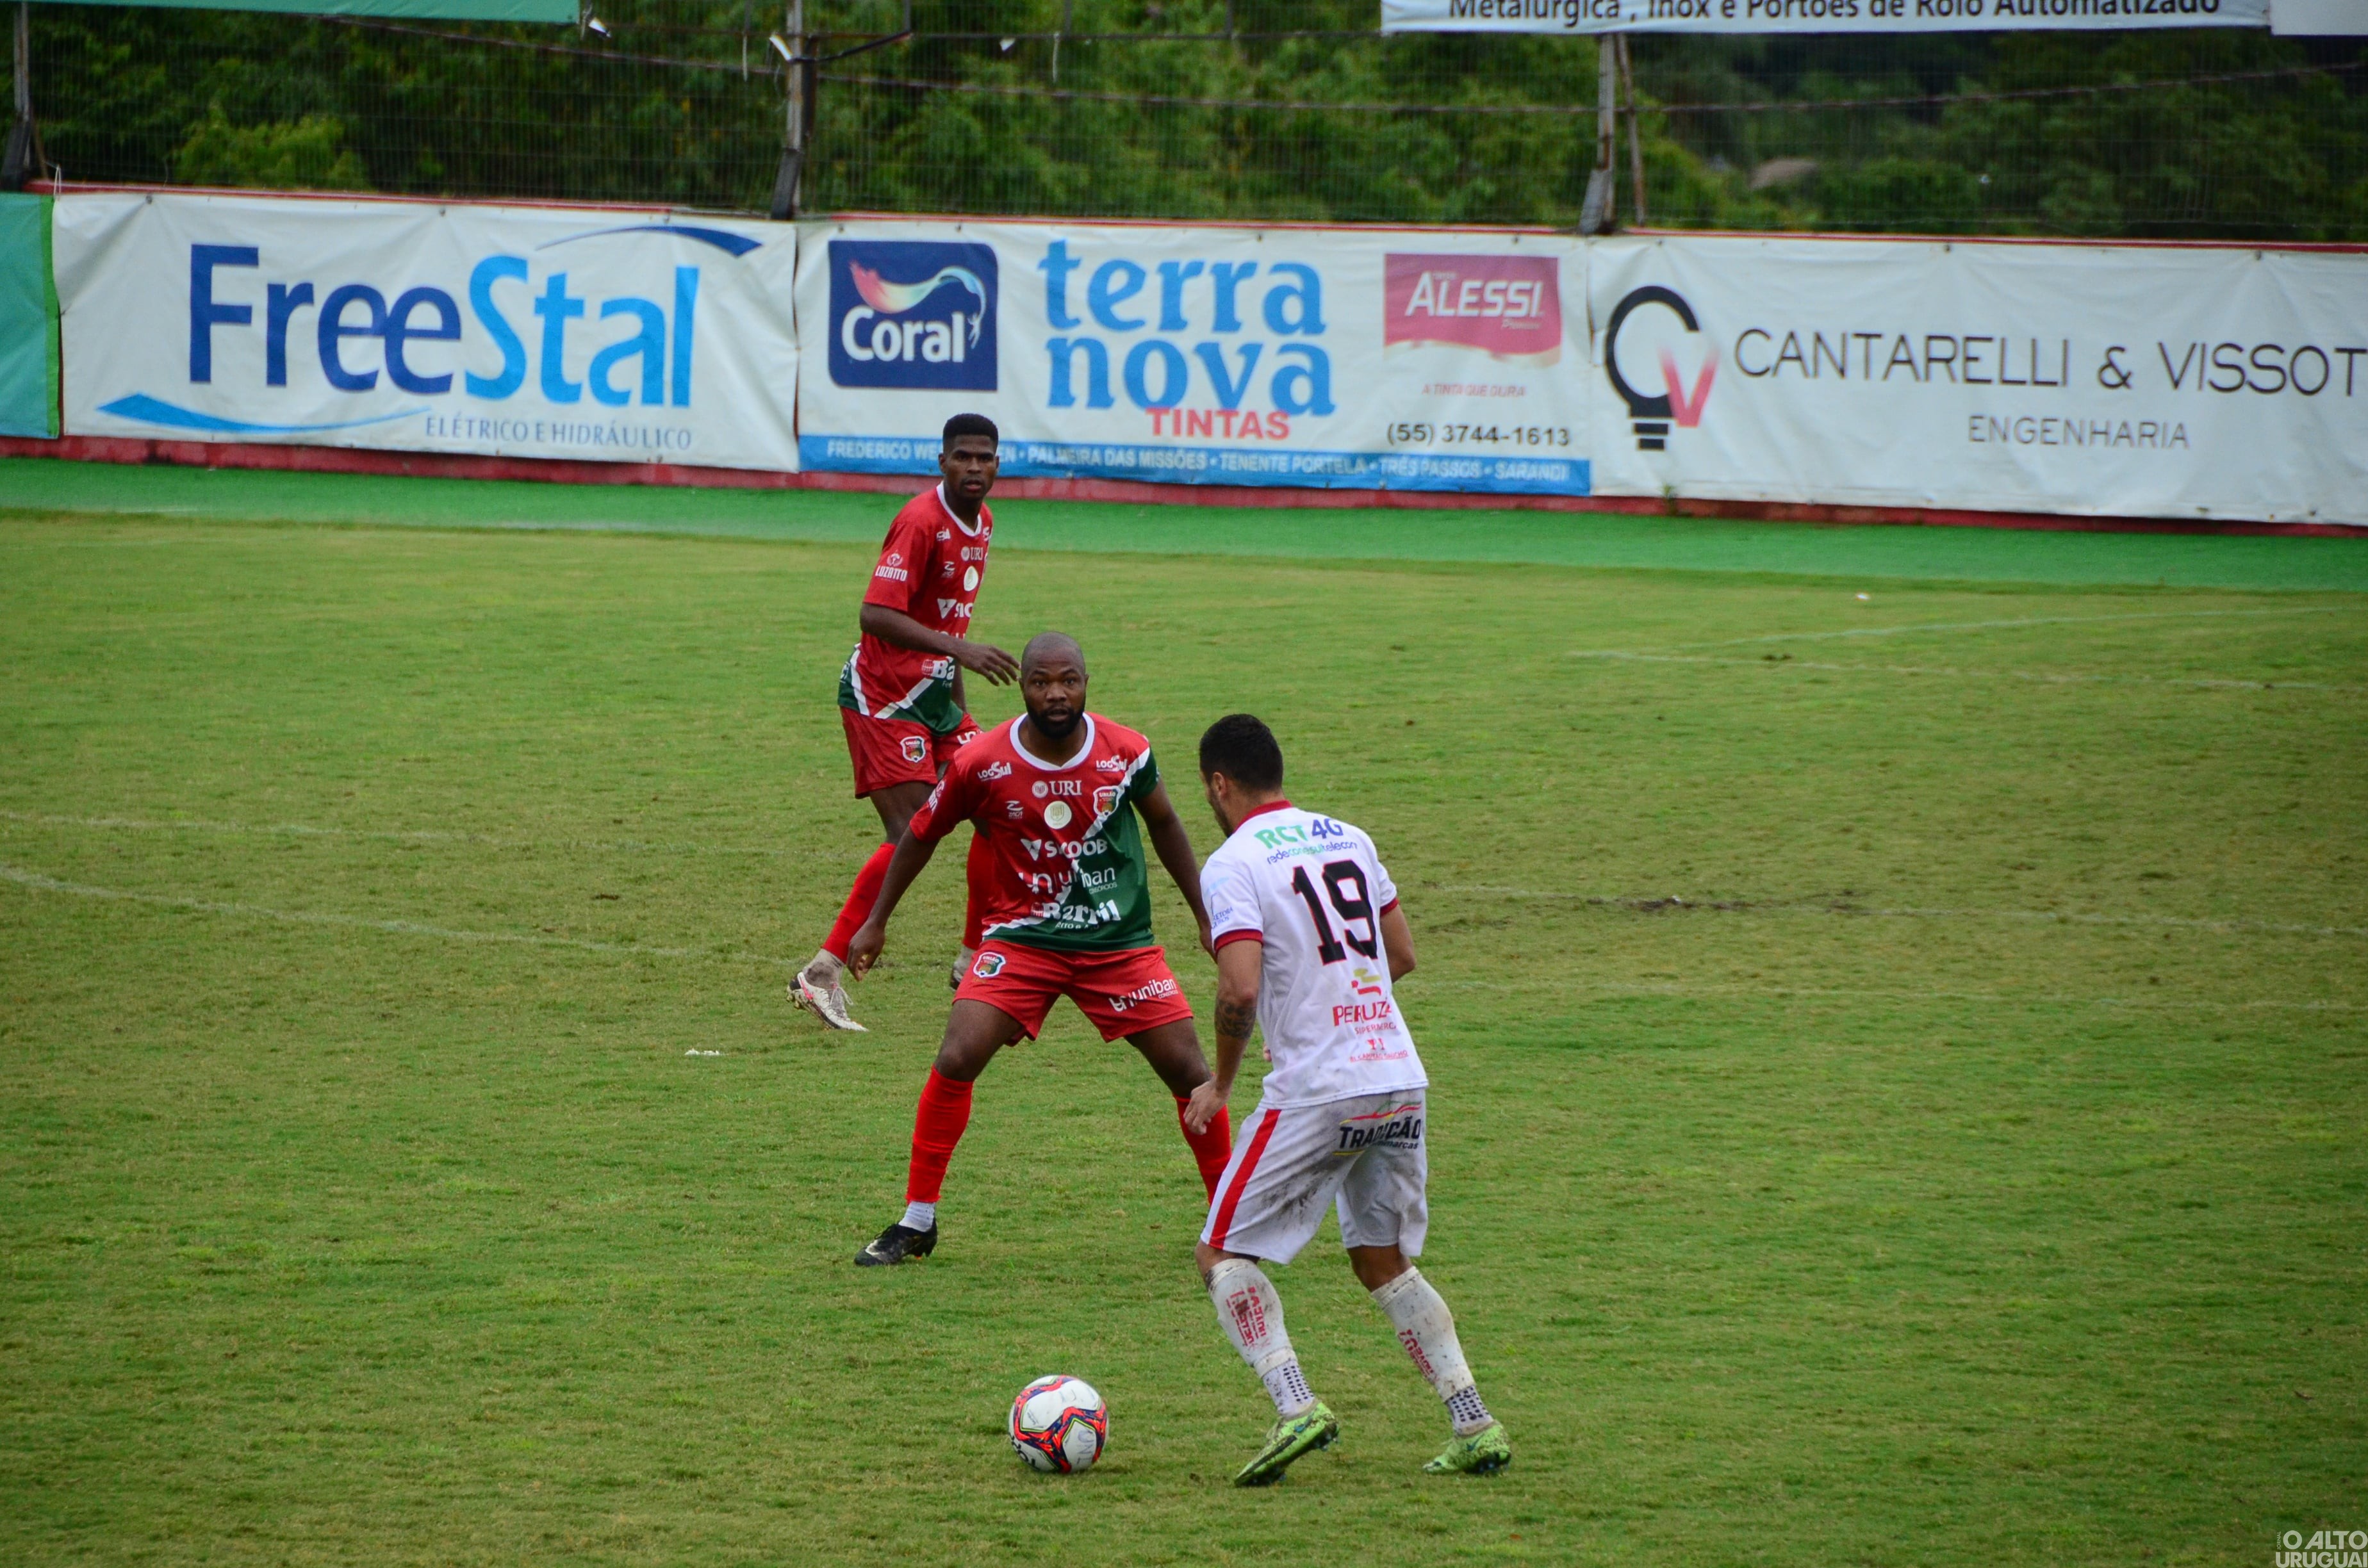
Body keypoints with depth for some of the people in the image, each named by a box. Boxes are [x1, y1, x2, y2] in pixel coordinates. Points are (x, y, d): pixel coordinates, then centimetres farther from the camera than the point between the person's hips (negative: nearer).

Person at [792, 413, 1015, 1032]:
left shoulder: (980, 522, 10)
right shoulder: (922, 521, -19)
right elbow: (877, 614, -28)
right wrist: (960, 650, -35)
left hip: (935, 689, 9)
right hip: (883, 694, -9)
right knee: (912, 835, -17)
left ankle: (975, 961, 19)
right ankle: (823, 974, -16)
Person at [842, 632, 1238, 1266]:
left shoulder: (1126, 753, -10)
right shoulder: (982, 763, -14)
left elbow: (1164, 823, 11)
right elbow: (922, 834, 3)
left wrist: (1204, 912, 14)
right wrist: (875, 923, 9)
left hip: (1120, 941, 1)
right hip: (1022, 939, -1)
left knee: (1191, 1074, -2)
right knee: (956, 1061, -18)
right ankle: (917, 1222, -3)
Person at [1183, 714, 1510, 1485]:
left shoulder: (1233, 865, -8)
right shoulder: (1349, 840, 13)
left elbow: (1241, 991, -18)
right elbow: (1402, 955, 18)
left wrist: (1221, 1082, -3)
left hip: (1316, 1095, -7)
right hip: (1401, 1081, 7)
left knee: (1224, 1254, 5)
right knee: (1383, 1262, 19)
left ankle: (1294, 1406, -14)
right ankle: (1475, 1425, 8)